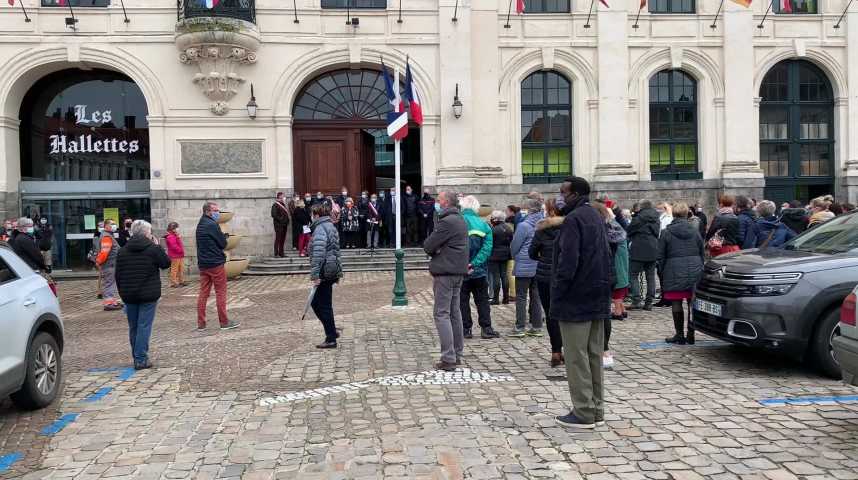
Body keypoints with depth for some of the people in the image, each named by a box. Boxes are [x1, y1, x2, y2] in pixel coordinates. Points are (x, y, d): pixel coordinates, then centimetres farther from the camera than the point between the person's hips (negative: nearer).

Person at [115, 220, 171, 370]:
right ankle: (141, 360, -5)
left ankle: (137, 357, 23)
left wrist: (122, 292, 17)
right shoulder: (153, 249, -9)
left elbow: (118, 275, 9)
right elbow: (166, 263, 2)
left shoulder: (123, 251, 6)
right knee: (144, 326, -2)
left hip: (129, 295, 5)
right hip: (148, 295, -5)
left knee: (133, 327, 14)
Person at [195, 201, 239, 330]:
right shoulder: (212, 225, -15)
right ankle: (224, 322, 6)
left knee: (203, 293, 8)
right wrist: (224, 237, 8)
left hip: (202, 264, 8)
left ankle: (201, 323, 9)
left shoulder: (200, 225, 14)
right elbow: (223, 244, -11)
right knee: (221, 293, 1)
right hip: (216, 263, -8)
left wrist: (223, 236, 3)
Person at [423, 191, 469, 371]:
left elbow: (428, 246, -17)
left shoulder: (446, 222, -17)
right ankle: (457, 354, 23)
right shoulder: (461, 220, 16)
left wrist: (430, 247, 3)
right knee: (454, 312, 16)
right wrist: (437, 249, 0)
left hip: (445, 272, -10)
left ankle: (448, 358, -9)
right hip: (459, 271, 10)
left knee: (441, 314, -7)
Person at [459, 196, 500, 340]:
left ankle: (466, 329, 10)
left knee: (463, 301, 8)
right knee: (482, 300, 13)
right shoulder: (483, 224, 0)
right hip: (480, 271, 2)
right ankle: (486, 328, 13)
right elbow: (487, 247, -9)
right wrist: (474, 263, -14)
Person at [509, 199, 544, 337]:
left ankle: (520, 327, 3)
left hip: (524, 267, -6)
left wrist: (515, 256, 11)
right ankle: (536, 327, 16)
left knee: (521, 297, 2)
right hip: (538, 267, 6)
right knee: (535, 297, 12)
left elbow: (514, 246, -8)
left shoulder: (524, 225, -16)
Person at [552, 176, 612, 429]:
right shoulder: (597, 217, 15)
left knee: (577, 357, -2)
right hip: (597, 298, 9)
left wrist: (557, 294, -14)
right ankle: (596, 409, 20)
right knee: (594, 355, 13)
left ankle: (583, 413, 2)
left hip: (575, 301, -9)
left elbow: (568, 262, -21)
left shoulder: (573, 219, -15)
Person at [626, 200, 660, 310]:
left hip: (639, 251, -6)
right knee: (650, 276, 10)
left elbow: (629, 231, -5)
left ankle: (636, 300, -8)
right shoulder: (657, 217, 9)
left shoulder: (639, 217, -12)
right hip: (653, 251, 7)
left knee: (634, 275, 1)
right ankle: (649, 302, 12)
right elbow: (658, 233, 17)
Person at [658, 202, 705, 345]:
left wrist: (663, 270, 12)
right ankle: (691, 334, 10)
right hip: (694, 270, 3)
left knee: (676, 304, 2)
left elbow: (661, 256, 0)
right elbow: (702, 252, 13)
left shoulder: (666, 233, -3)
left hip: (674, 272, -3)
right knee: (693, 303, 7)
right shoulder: (695, 232, 6)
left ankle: (679, 335, 5)